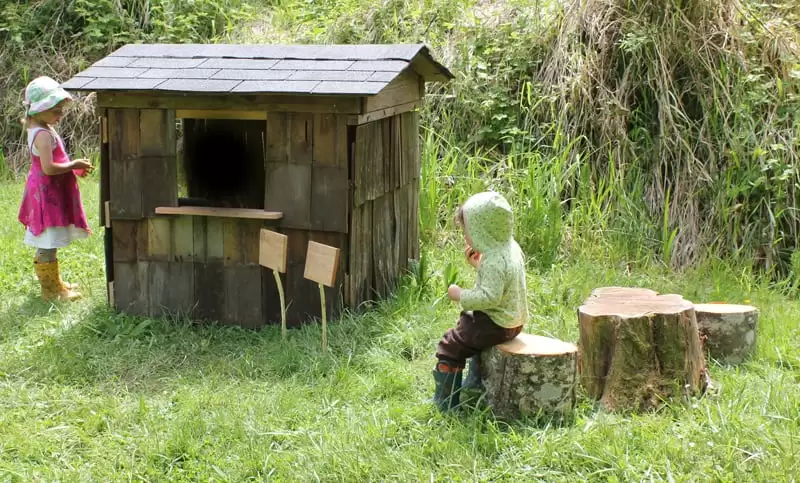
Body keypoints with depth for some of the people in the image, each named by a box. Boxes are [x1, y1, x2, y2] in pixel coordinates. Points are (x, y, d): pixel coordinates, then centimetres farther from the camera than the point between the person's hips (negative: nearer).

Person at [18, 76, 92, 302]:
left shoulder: (38, 130, 12)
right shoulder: (43, 135, -21)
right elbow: (49, 167, -27)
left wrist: (72, 166, 10)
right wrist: (73, 165, -15)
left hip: (50, 193, 11)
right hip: (47, 193, -11)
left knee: (48, 244, 19)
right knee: (48, 245, -3)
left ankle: (53, 282, 30)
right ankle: (50, 289, 2)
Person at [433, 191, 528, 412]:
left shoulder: (494, 260, -27)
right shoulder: (511, 248, 4)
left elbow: (490, 296, -33)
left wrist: (461, 296, -22)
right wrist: (477, 264, 7)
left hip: (496, 325, -10)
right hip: (513, 321, 10)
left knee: (449, 346, -1)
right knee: (475, 334, 37)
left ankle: (445, 402, 6)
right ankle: (475, 383, 47)